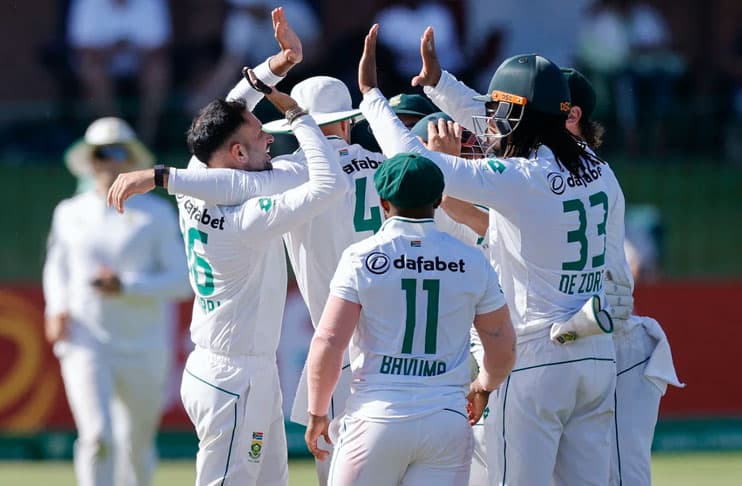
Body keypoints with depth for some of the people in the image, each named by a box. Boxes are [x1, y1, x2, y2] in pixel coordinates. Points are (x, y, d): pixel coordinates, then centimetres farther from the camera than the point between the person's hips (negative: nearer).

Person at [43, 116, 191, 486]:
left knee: (137, 447, 7)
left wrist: (126, 287, -14)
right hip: (85, 344, 0)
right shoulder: (70, 213, 10)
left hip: (142, 348, 0)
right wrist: (56, 310, 4)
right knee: (97, 438, -19)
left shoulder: (156, 215, 2)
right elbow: (56, 268, 24)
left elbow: (182, 281, -1)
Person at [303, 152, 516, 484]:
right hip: (449, 419, 2)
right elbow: (503, 349, 8)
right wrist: (482, 388, 29)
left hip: (377, 417, -2)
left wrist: (317, 413, 4)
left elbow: (327, 344, -9)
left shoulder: (362, 258, -4)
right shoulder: (471, 262, 3)